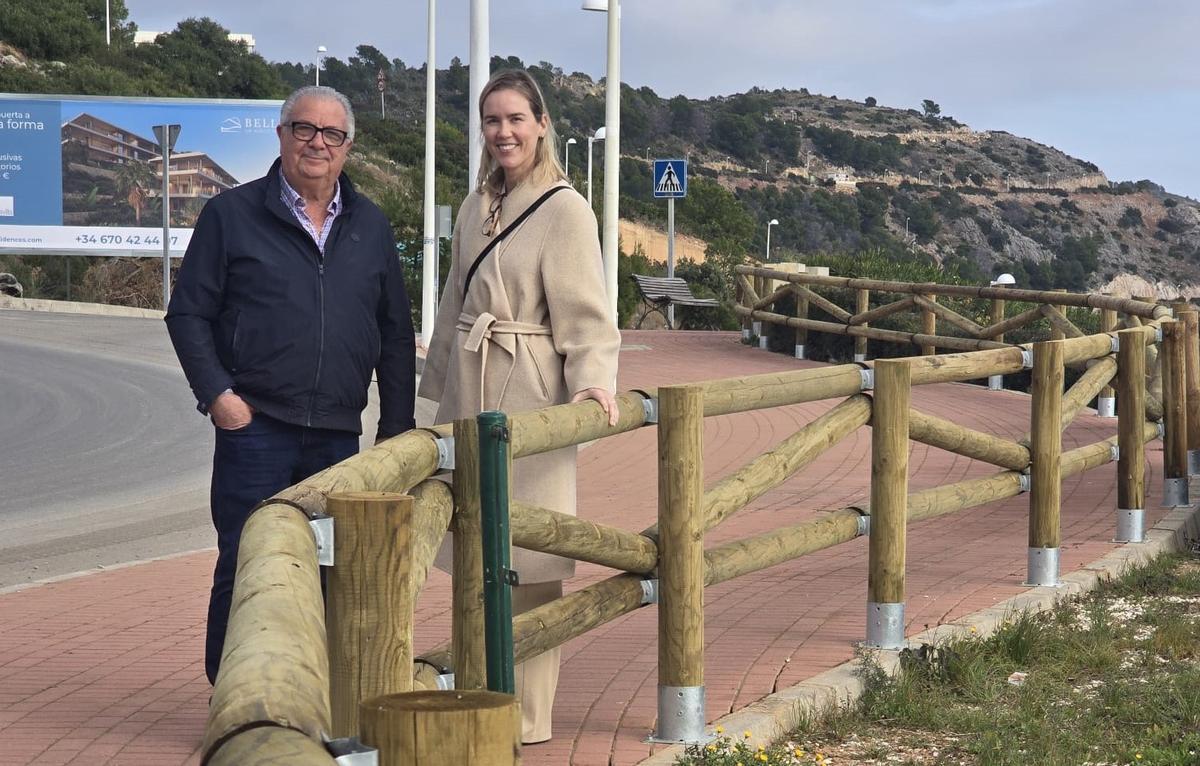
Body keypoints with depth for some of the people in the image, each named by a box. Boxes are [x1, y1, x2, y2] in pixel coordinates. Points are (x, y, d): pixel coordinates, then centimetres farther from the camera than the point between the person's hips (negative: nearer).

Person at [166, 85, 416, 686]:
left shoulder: (371, 227, 15)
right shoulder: (232, 215, 4)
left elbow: (395, 335, 17)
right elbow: (188, 313, 2)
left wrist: (397, 426, 12)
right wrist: (217, 392, -9)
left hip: (339, 434, 4)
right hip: (256, 427, -3)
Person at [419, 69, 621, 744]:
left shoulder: (565, 209, -8)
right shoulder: (477, 208, 14)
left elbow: (585, 312, -11)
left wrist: (592, 379, -26)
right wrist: (442, 392, 22)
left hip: (529, 396, -7)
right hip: (470, 395, 7)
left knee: (526, 561, -4)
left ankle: (528, 716, 4)